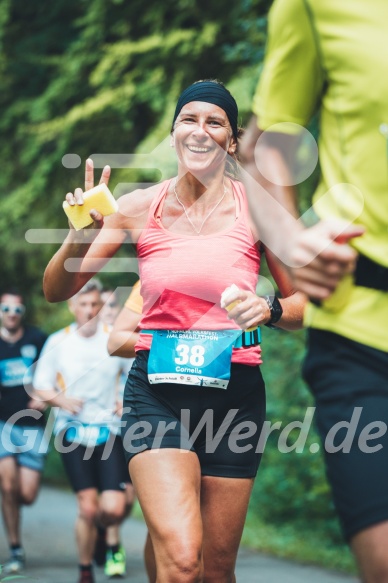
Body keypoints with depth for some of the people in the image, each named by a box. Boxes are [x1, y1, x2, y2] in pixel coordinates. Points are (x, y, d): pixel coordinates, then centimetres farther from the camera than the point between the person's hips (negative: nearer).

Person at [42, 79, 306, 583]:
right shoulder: (140, 207, 2)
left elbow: (304, 303, 7)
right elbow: (56, 291, 4)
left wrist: (269, 310, -16)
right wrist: (80, 236, -16)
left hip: (233, 390, 1)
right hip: (157, 391, -1)